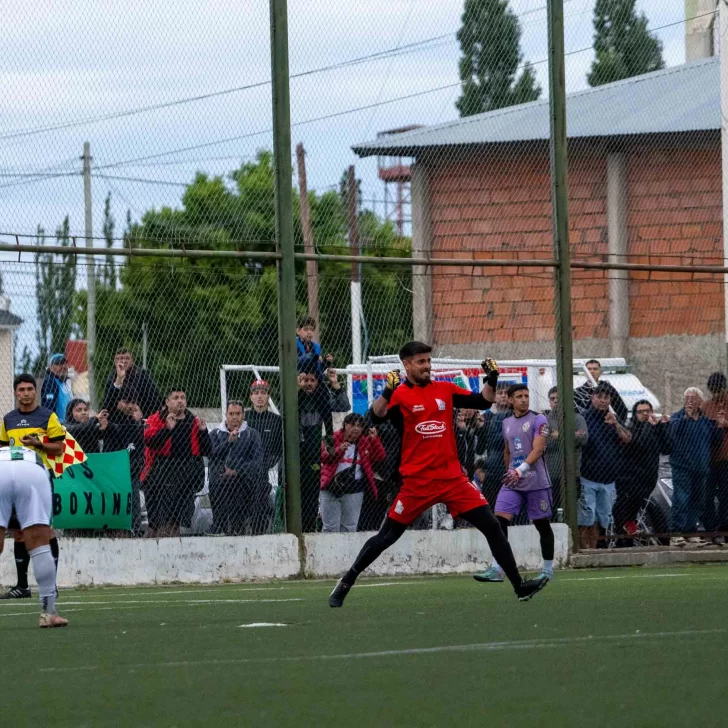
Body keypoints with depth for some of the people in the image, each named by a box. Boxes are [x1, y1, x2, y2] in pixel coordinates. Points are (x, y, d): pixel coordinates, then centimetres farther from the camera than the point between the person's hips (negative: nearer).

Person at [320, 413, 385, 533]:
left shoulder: (365, 442, 10)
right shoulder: (333, 438, 1)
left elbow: (380, 457, 3)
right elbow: (323, 457, -10)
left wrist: (374, 440, -10)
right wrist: (338, 450, -25)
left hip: (354, 490, 3)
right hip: (331, 487, -3)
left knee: (349, 527, 5)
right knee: (331, 527, -2)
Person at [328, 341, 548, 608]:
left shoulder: (445, 389, 10)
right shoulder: (399, 395, -4)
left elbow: (482, 402, 12)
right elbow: (376, 416, -21)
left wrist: (491, 380, -4)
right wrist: (387, 392, -37)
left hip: (452, 478, 4)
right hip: (418, 481, -4)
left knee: (492, 526, -3)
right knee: (386, 536, 1)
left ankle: (519, 585, 1)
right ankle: (345, 583, 16)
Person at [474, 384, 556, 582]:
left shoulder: (538, 420, -5)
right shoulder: (507, 423, 13)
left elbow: (538, 450, -16)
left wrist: (520, 470, -27)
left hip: (536, 482, -5)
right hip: (512, 482, 5)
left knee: (542, 524, 4)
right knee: (500, 519, -11)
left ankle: (548, 569, 17)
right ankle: (496, 569, -14)